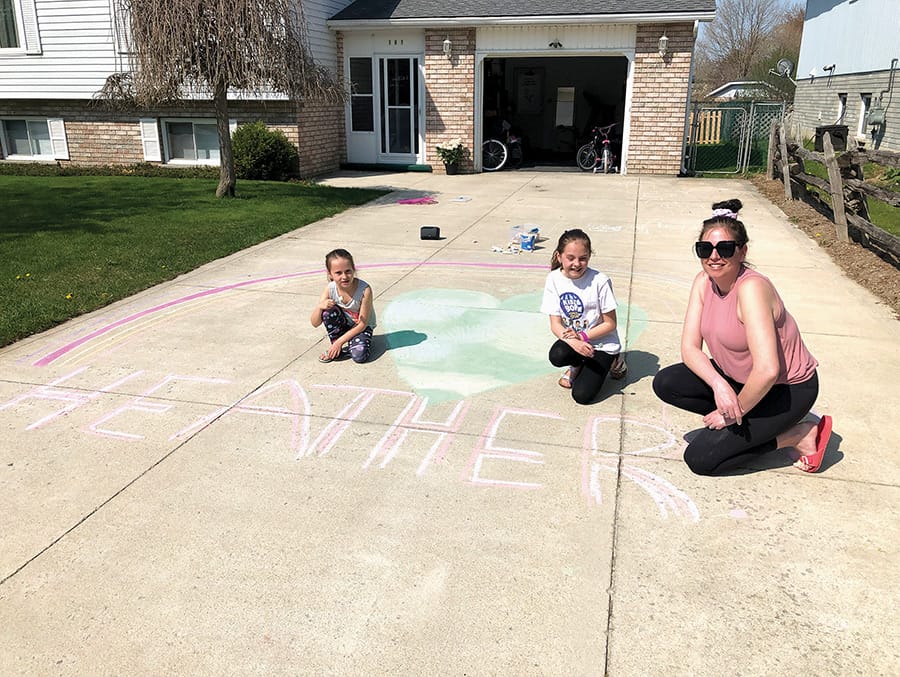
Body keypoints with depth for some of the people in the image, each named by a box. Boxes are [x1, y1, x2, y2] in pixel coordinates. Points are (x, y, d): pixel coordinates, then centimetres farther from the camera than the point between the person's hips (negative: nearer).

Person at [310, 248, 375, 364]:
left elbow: (362, 324, -22)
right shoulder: (330, 289, -20)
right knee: (329, 310, -28)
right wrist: (319, 307, -38)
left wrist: (339, 342, -23)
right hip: (343, 324, 4)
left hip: (361, 326, -3)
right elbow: (315, 323, -17)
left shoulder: (365, 290, -30)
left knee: (359, 355, -30)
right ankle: (337, 350, -10)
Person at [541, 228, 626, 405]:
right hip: (572, 339, 3)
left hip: (602, 344, -3)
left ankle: (612, 361, 12)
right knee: (557, 355, -33)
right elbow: (555, 324, -9)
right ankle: (578, 365, 5)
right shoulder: (554, 279, -9)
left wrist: (582, 336, -20)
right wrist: (573, 342, -28)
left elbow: (610, 324, -10)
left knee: (582, 395, -16)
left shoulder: (600, 281, -18)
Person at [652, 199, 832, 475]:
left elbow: (767, 370, -36)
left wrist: (736, 411, -21)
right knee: (665, 384, -8)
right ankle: (739, 419, 6)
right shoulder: (704, 281, -6)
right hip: (737, 377, 7)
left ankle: (799, 435, 0)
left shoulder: (751, 288, -29)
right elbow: (689, 347, -9)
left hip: (788, 388, -7)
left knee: (700, 458, -13)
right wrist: (719, 385, -27)